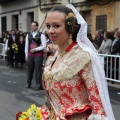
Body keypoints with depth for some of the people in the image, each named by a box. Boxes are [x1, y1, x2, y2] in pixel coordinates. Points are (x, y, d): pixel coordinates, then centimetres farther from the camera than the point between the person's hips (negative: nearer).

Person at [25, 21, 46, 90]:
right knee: (30, 69, 13)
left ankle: (39, 85, 8)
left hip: (38, 55, -4)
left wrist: (35, 49, -14)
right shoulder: (28, 35, 7)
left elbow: (44, 46, -9)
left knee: (38, 70, -1)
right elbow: (26, 46, 10)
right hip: (30, 54, 4)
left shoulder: (41, 35, -6)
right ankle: (28, 83, 27)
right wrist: (26, 55, 8)